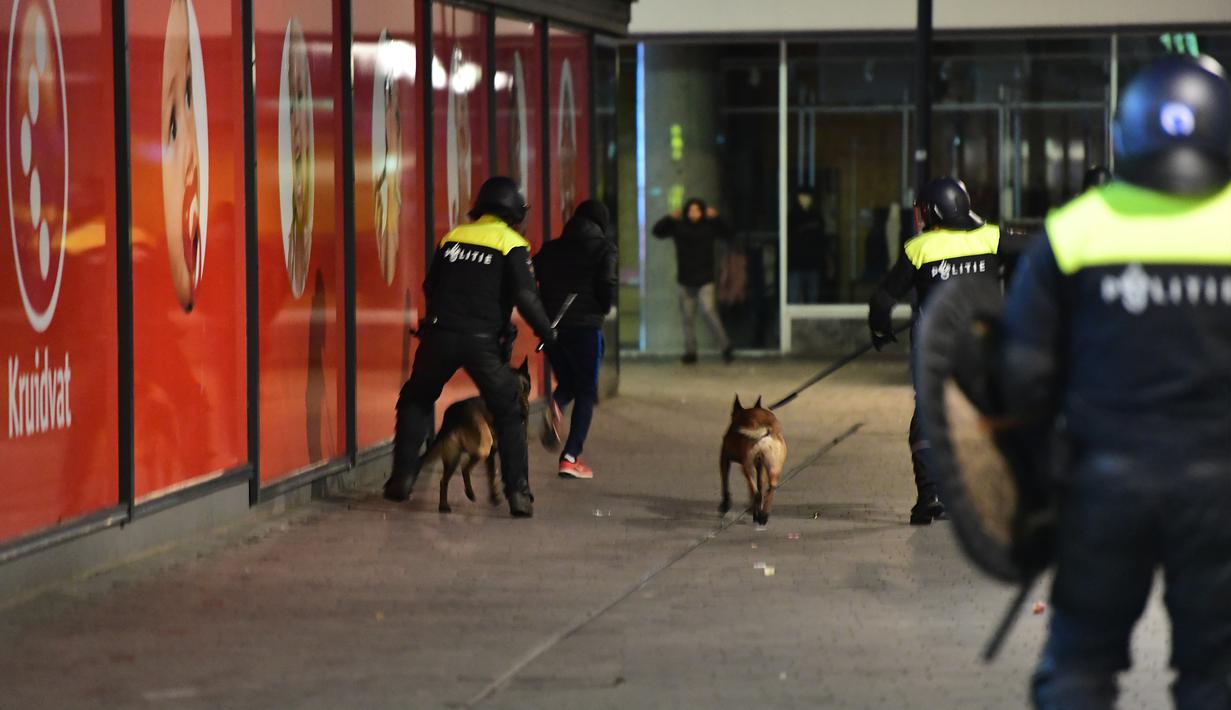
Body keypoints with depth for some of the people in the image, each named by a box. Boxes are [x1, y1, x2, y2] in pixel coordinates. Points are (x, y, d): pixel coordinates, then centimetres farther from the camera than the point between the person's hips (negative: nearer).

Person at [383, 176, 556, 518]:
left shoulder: (453, 237, 15)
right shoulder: (512, 245, 2)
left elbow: (430, 287, 21)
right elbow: (526, 296, -8)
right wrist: (547, 332, 4)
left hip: (440, 335, 3)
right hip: (482, 342, -3)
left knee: (415, 401, 22)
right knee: (509, 415, 9)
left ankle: (403, 476, 13)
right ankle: (518, 493, 1)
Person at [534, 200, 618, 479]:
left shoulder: (551, 248, 12)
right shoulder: (603, 248, 0)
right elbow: (608, 285, -11)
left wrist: (543, 314, 15)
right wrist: (604, 309, 9)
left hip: (551, 327, 4)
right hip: (585, 325, -4)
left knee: (567, 382, 22)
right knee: (586, 391, 6)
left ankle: (554, 406, -14)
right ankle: (571, 456, -2)